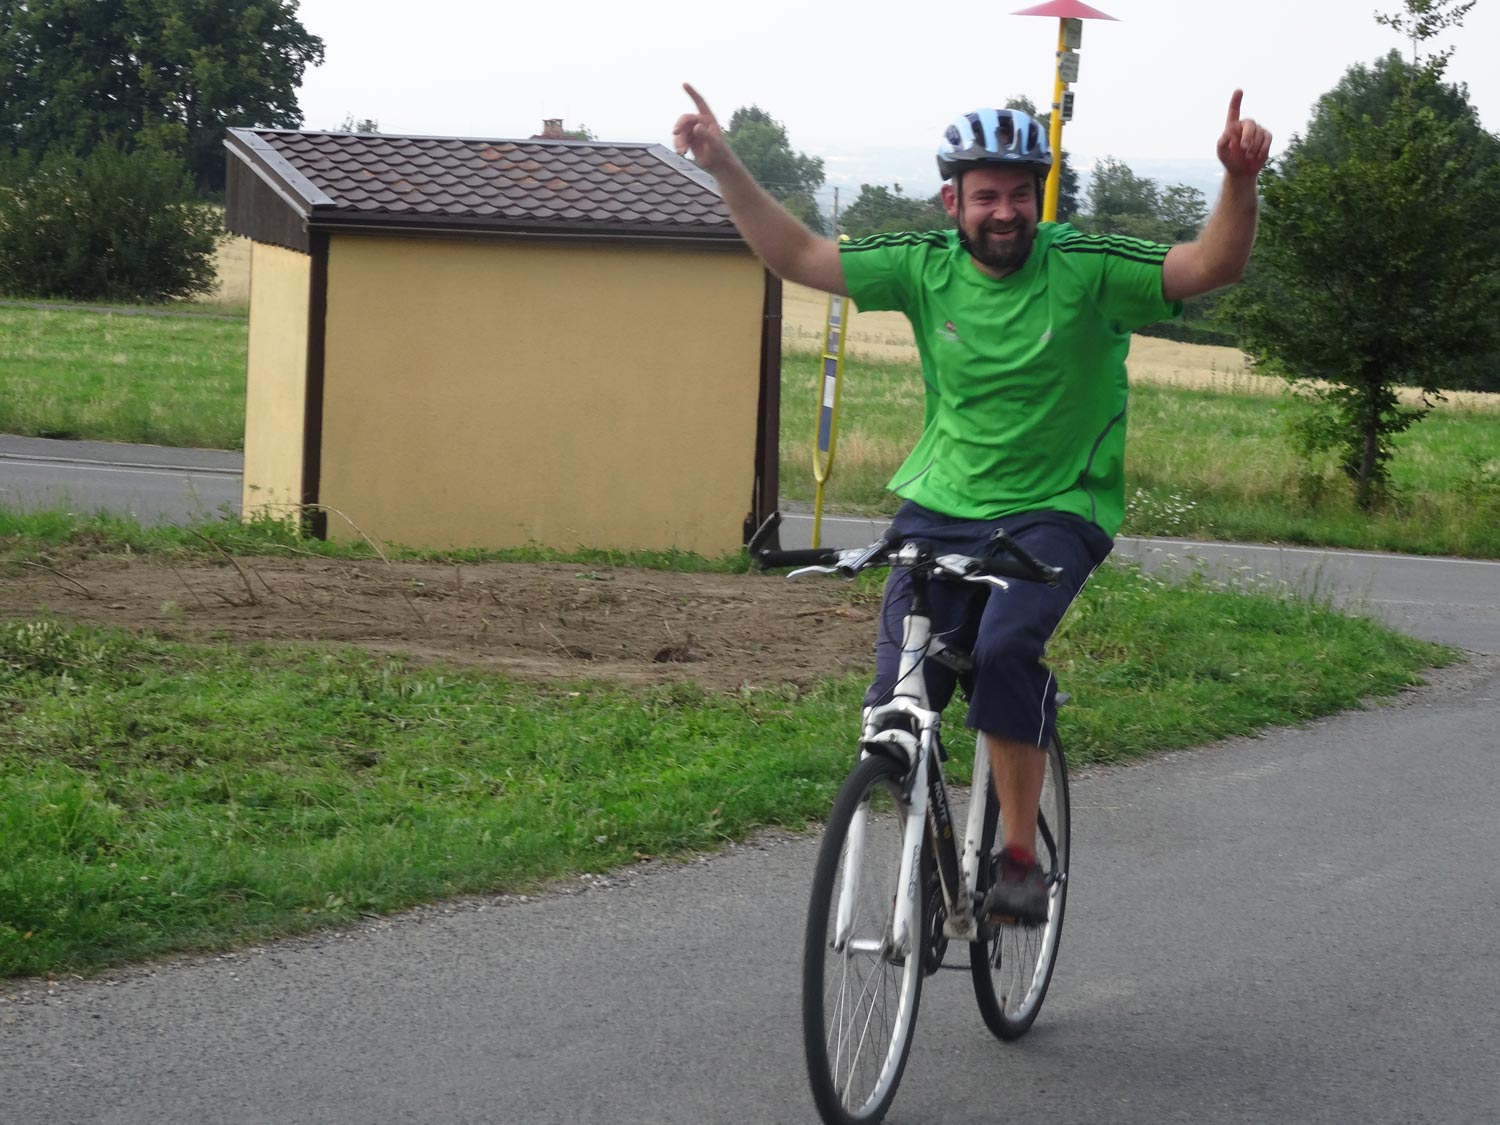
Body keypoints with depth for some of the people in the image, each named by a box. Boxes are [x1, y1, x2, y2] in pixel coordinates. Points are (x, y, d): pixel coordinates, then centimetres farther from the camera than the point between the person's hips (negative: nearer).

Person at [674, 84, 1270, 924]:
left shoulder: (1084, 269, -10)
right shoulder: (926, 267, -1)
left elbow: (1214, 266, -20)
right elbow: (798, 256, 2)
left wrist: (1241, 181, -37)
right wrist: (725, 168, -7)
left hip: (1057, 512, -3)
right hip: (942, 507, 3)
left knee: (1006, 647, -31)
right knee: (897, 702, -8)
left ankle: (1021, 859, -20)